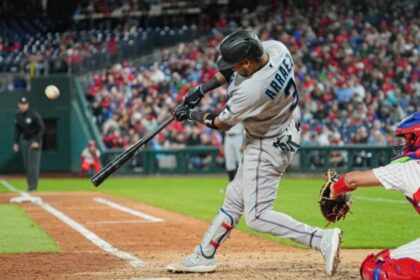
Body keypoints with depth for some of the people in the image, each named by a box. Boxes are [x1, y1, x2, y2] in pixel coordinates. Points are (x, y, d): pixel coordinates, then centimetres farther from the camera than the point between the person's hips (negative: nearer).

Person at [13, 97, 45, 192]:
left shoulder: (34, 115, -16)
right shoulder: (17, 116, 3)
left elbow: (42, 128, -14)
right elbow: (17, 130, 13)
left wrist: (37, 141, -20)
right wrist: (15, 142, 5)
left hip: (35, 141, -6)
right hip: (25, 141, 6)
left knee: (33, 163, -13)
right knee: (27, 164, 6)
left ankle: (33, 185, -15)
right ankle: (30, 185, 12)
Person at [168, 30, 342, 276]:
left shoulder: (252, 90, -35)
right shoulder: (275, 48, -14)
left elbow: (222, 124, -15)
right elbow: (232, 69, 7)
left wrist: (194, 115, 2)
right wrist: (203, 88, 1)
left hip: (269, 146, -10)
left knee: (257, 216, -8)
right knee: (235, 198, 18)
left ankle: (323, 239, -15)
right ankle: (203, 256, 30)